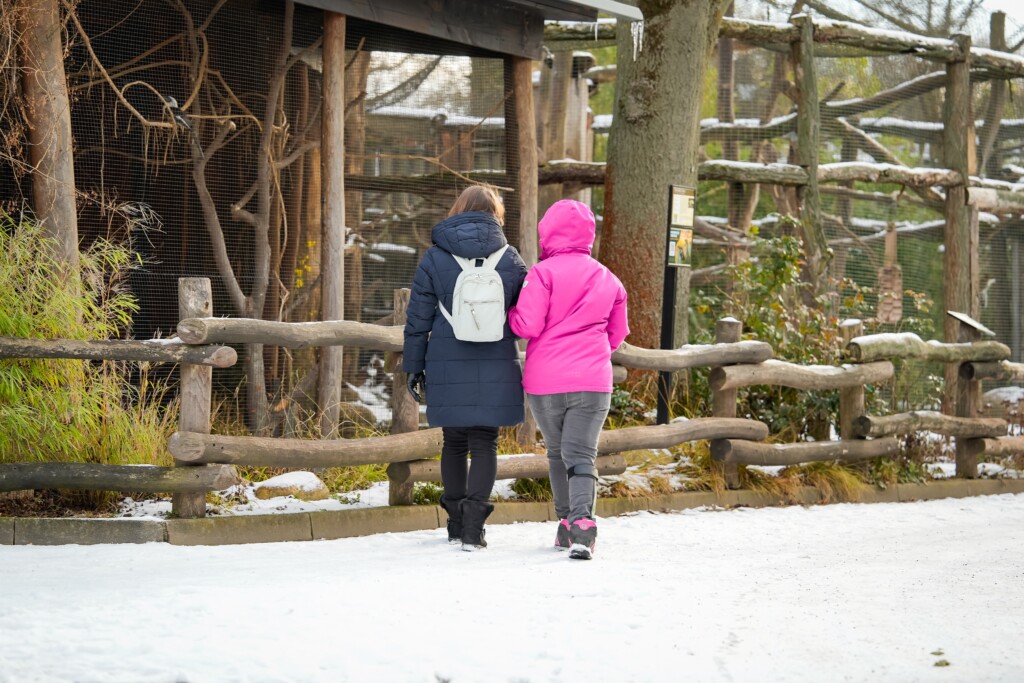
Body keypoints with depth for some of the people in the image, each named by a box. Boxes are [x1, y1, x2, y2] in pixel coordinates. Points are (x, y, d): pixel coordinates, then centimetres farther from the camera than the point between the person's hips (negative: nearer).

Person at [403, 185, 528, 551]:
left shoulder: (435, 258, 0)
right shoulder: (509, 259, 1)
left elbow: (418, 318, 2)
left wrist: (414, 366, 10)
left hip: (448, 368, 0)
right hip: (495, 368, 0)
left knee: (454, 442, 13)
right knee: (485, 443, 2)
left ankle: (457, 523, 20)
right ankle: (473, 523, -12)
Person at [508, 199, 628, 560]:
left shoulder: (543, 273, -6)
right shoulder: (608, 279, 9)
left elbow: (528, 326, -13)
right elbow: (616, 336, 18)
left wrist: (510, 313, 8)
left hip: (545, 381, -2)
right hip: (593, 383, 2)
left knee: (557, 452, 16)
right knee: (581, 455, -3)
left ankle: (567, 524, 21)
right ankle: (582, 523, -24)